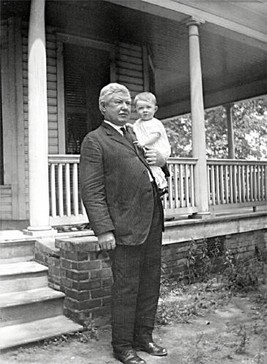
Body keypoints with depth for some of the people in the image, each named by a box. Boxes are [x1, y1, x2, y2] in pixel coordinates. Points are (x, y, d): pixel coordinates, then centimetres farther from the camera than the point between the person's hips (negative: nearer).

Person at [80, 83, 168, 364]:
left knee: (150, 283, 14)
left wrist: (161, 161, 8)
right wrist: (103, 230, -19)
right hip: (126, 226, -7)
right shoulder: (94, 141, -3)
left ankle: (143, 337, 30)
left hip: (152, 223, 8)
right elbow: (91, 190, -11)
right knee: (126, 288, 1)